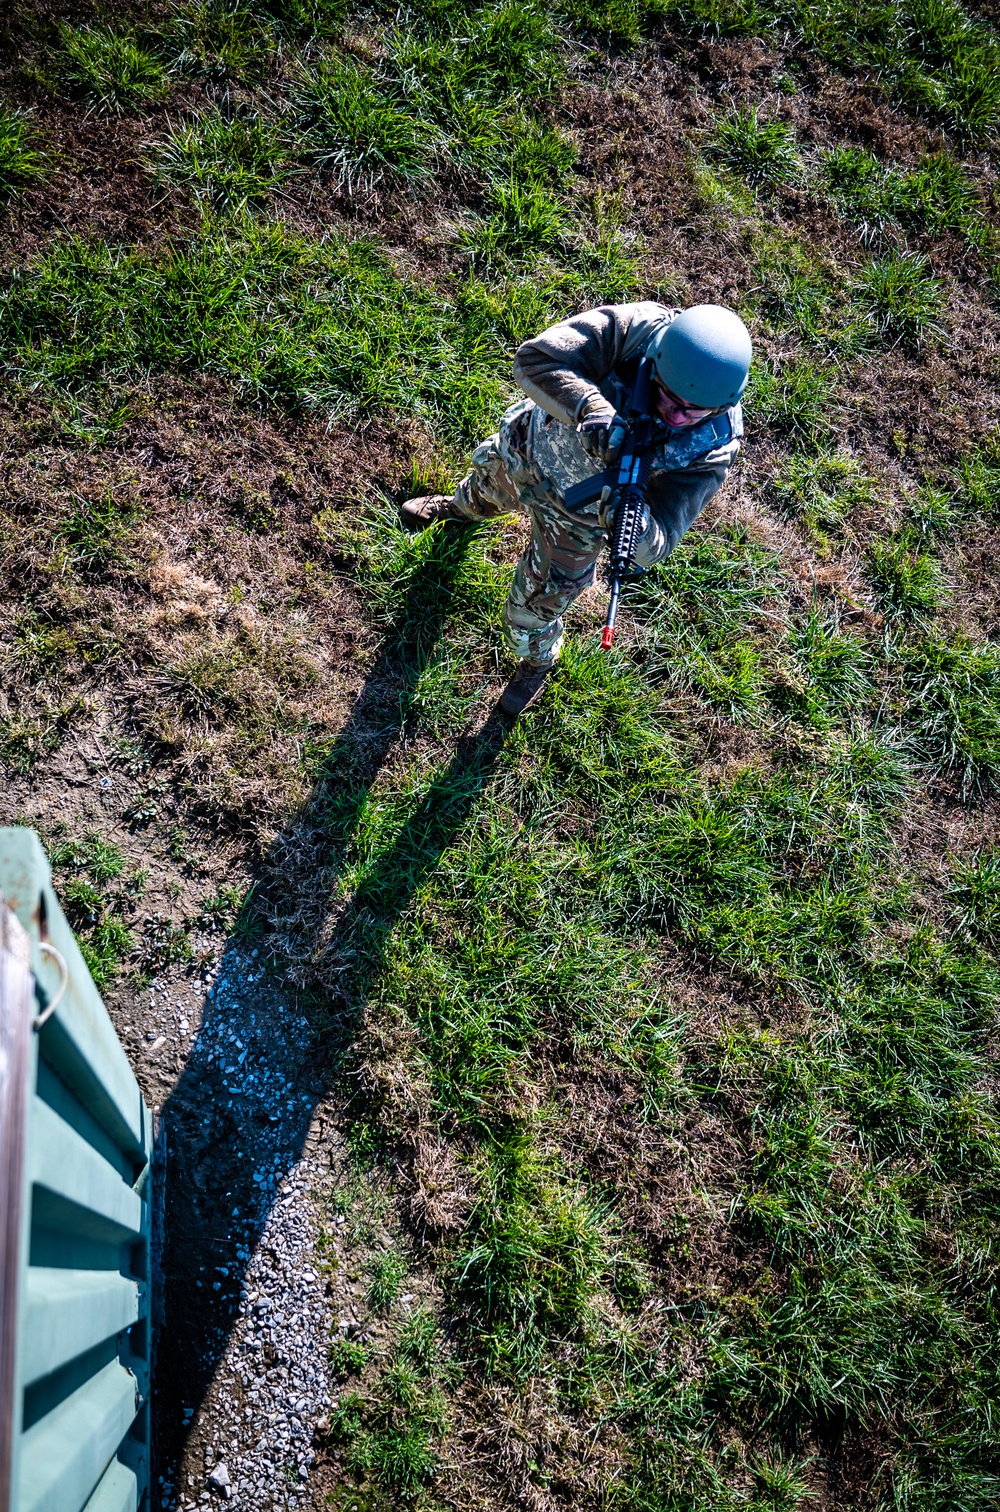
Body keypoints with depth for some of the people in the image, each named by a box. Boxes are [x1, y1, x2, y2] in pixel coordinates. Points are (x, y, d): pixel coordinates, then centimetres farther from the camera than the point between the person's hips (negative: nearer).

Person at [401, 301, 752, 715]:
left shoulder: (710, 448, -36)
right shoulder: (634, 328, -37)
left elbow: (653, 548, -37)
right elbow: (533, 358, -43)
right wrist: (590, 409, -59)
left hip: (575, 515, -2)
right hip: (528, 445, 2)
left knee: (532, 611, 15)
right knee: (484, 485, 35)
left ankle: (537, 662, 55)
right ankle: (460, 505, 78)